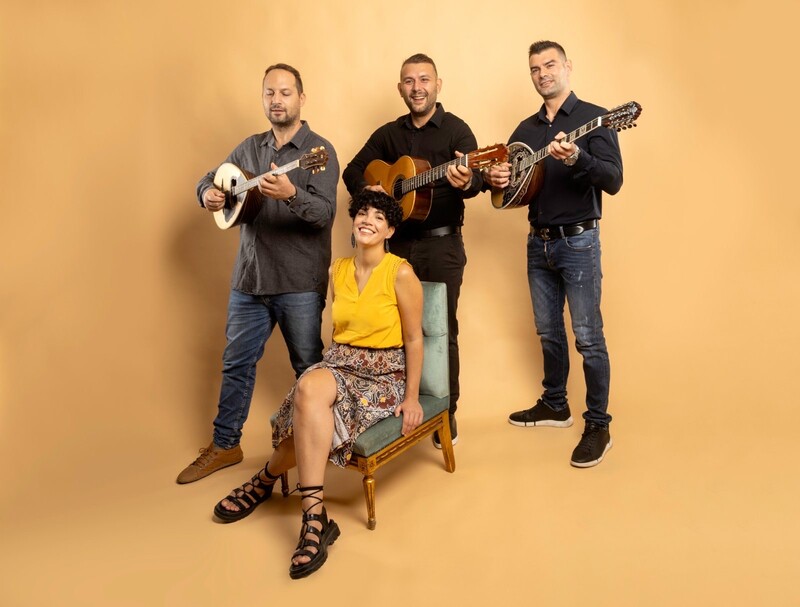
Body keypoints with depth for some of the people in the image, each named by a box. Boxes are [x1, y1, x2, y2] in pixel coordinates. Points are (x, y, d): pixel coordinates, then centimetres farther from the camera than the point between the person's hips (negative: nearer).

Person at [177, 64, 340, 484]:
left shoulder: (319, 150, -7)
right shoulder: (250, 148, 11)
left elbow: (326, 213, -18)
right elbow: (211, 179, 19)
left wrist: (291, 193, -37)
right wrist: (207, 193, -5)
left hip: (300, 283, -5)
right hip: (249, 277, 5)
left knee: (309, 367, 7)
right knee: (237, 363, 12)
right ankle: (225, 445, 27)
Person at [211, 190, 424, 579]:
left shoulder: (400, 274, -11)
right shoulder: (338, 270, 7)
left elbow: (413, 339, -8)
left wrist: (412, 397, -10)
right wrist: (327, 371, 5)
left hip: (384, 375, -5)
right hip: (339, 363, 5)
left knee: (307, 415, -31)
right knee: (309, 390, -32)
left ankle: (266, 480, -6)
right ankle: (315, 520, -24)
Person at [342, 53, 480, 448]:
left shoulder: (456, 129, -3)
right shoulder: (388, 134, 12)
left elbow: (476, 179, -17)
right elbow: (353, 171, 16)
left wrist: (465, 182, -41)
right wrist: (366, 190, -6)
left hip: (443, 244, -4)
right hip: (400, 242, 4)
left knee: (442, 328, 1)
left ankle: (446, 413, 13)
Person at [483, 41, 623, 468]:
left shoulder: (592, 117, -6)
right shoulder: (526, 128, 13)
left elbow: (613, 181, -17)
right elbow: (506, 174, 17)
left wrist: (577, 158, -35)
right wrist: (492, 176, -7)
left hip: (578, 241, -6)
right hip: (538, 242, 6)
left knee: (587, 336, -4)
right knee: (548, 332, 15)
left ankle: (598, 425, 7)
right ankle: (554, 405, 31)